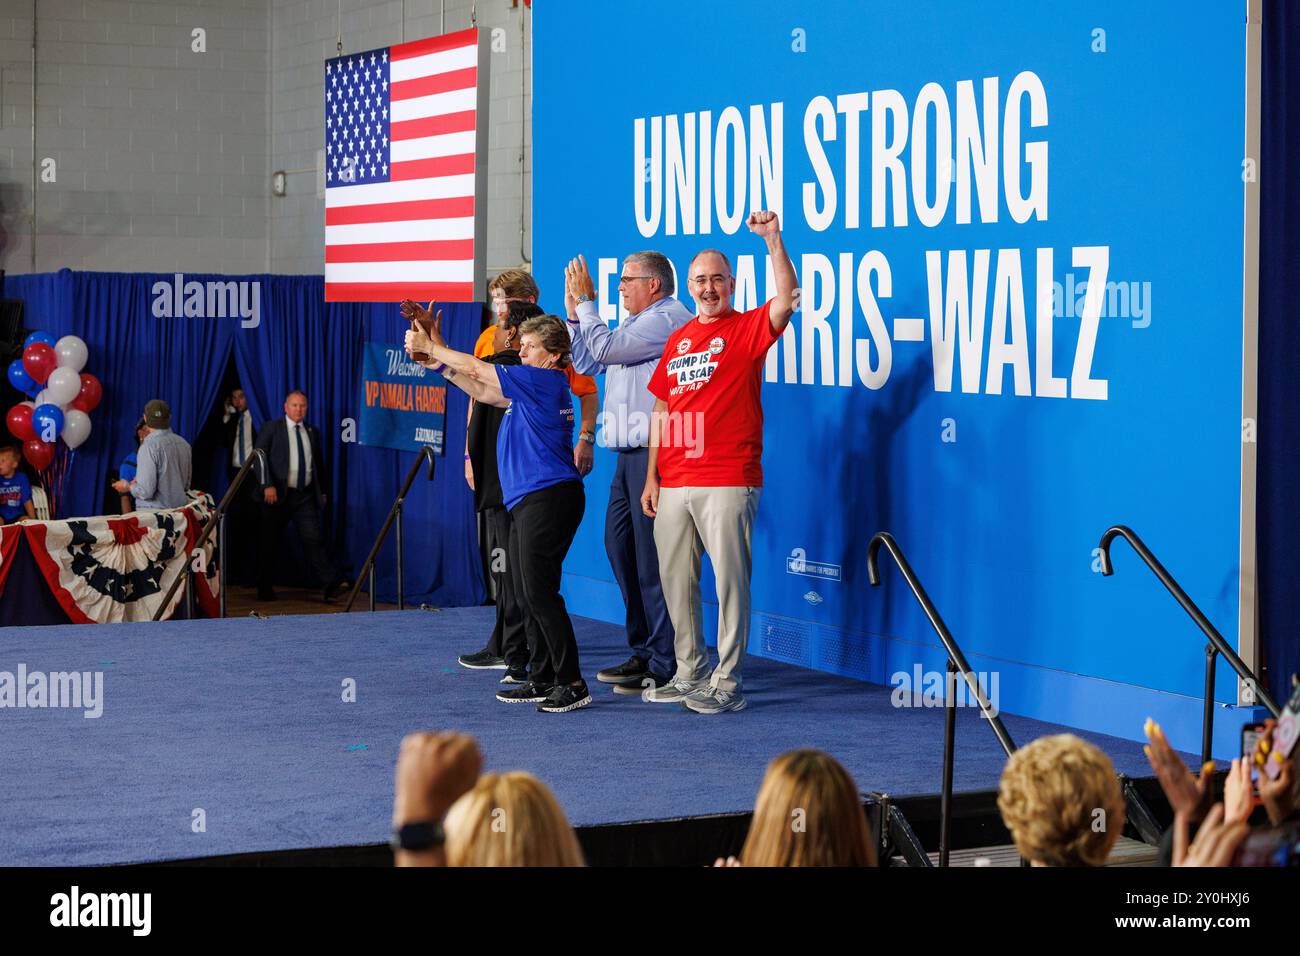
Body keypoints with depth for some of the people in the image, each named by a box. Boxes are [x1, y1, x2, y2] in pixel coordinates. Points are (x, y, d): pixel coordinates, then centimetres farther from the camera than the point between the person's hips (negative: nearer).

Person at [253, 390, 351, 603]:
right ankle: (265, 589, 16)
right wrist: (267, 485, -16)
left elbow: (319, 463, 21)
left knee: (313, 538, -9)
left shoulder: (312, 432, 14)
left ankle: (332, 584, -17)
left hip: (306, 495, 2)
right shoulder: (271, 428, 1)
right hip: (278, 494, -2)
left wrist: (323, 490, 16)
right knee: (271, 543, 5)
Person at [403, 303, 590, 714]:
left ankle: (572, 684, -9)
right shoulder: (530, 388, 19)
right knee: (533, 594, 11)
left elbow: (478, 370, -7)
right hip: (527, 500, 10)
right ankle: (541, 679, 16)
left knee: (539, 591, -11)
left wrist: (431, 348, 4)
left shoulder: (546, 380, -10)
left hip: (548, 496, -10)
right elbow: (481, 391, 26)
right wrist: (436, 360, 20)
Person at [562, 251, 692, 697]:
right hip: (630, 454, 11)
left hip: (655, 454, -11)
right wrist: (574, 310, 15)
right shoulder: (635, 322, 22)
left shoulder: (667, 318, -10)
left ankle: (666, 665, -5)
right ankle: (643, 651, 21)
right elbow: (586, 363, 24)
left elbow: (604, 348, -16)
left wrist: (586, 301, -3)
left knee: (652, 558, -9)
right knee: (620, 547, 13)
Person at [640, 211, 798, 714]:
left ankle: (727, 683, 0)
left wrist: (773, 240, -27)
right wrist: (651, 477, 13)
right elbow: (662, 411, 18)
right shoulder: (678, 340, 16)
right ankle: (690, 673, 22)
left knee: (730, 580, -5)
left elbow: (787, 299, -19)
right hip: (673, 484, 6)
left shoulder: (747, 328, 1)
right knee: (675, 580, 10)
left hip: (728, 483, -6)